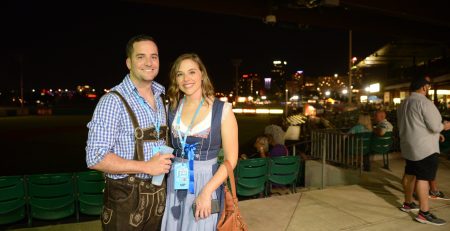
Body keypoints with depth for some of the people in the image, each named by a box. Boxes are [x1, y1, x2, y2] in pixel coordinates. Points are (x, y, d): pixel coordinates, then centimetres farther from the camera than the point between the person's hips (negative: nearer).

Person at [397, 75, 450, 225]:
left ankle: (407, 204, 29)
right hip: (424, 147, -9)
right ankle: (424, 213, -7)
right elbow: (435, 126, -19)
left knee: (410, 174, 17)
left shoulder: (403, 104, 13)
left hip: (409, 145, 9)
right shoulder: (424, 102, -15)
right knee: (423, 178, -9)